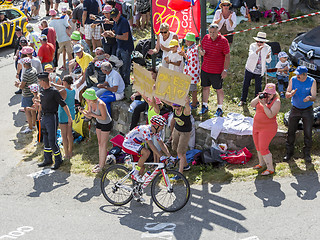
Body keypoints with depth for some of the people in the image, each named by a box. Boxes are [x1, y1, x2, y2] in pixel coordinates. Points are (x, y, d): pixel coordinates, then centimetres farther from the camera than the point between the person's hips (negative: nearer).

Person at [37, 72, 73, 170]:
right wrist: (39, 114, 30)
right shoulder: (42, 91, 9)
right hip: (44, 117, 8)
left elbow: (64, 104, -15)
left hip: (52, 117, -8)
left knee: (52, 140, -8)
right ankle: (48, 160, 25)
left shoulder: (54, 92, -14)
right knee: (46, 140, 14)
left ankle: (58, 160, 7)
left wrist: (69, 117, -19)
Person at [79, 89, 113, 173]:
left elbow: (104, 117, -25)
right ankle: (100, 163, 26)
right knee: (100, 143, 15)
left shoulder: (100, 104, -33)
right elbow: (89, 116, -1)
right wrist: (83, 111, -18)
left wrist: (92, 114, -28)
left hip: (106, 124, -8)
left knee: (103, 145, -1)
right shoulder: (90, 103, -10)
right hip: (99, 123, 8)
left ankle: (101, 166, 8)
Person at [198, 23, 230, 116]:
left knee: (218, 89, 7)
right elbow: (201, 46, 19)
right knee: (205, 87, 15)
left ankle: (220, 109, 19)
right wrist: (201, 51, -6)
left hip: (217, 71, -5)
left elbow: (227, 56, -11)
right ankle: (204, 106, 30)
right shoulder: (206, 38, 2)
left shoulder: (223, 41, -13)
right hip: (205, 69, 5)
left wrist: (225, 70, -14)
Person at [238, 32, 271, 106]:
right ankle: (243, 100, 28)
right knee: (245, 85, 10)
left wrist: (268, 56, -28)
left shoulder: (267, 48, -4)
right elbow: (251, 55, -24)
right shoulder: (252, 46, -7)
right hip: (250, 69, 1)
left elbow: (268, 61, -6)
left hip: (259, 71, 0)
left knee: (258, 87, 1)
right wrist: (258, 50, -38)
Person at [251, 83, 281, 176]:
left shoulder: (276, 101, -17)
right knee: (258, 146, 18)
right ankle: (262, 164, 38)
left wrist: (264, 104, -32)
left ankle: (270, 169, 1)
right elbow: (252, 104, -5)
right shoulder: (262, 97, 2)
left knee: (263, 148, -10)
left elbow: (270, 115, -25)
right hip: (256, 126, 7)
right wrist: (258, 98, -19)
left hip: (268, 128, -7)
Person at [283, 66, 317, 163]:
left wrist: (310, 98, -41)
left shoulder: (312, 81, -13)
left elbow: (314, 97, -17)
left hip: (307, 110, -1)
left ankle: (307, 154, 19)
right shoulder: (293, 80, -10)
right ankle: (289, 152, 20)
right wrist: (290, 94, -34)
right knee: (291, 131, 4)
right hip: (295, 109, 1)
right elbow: (286, 95, -9)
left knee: (308, 133, 2)